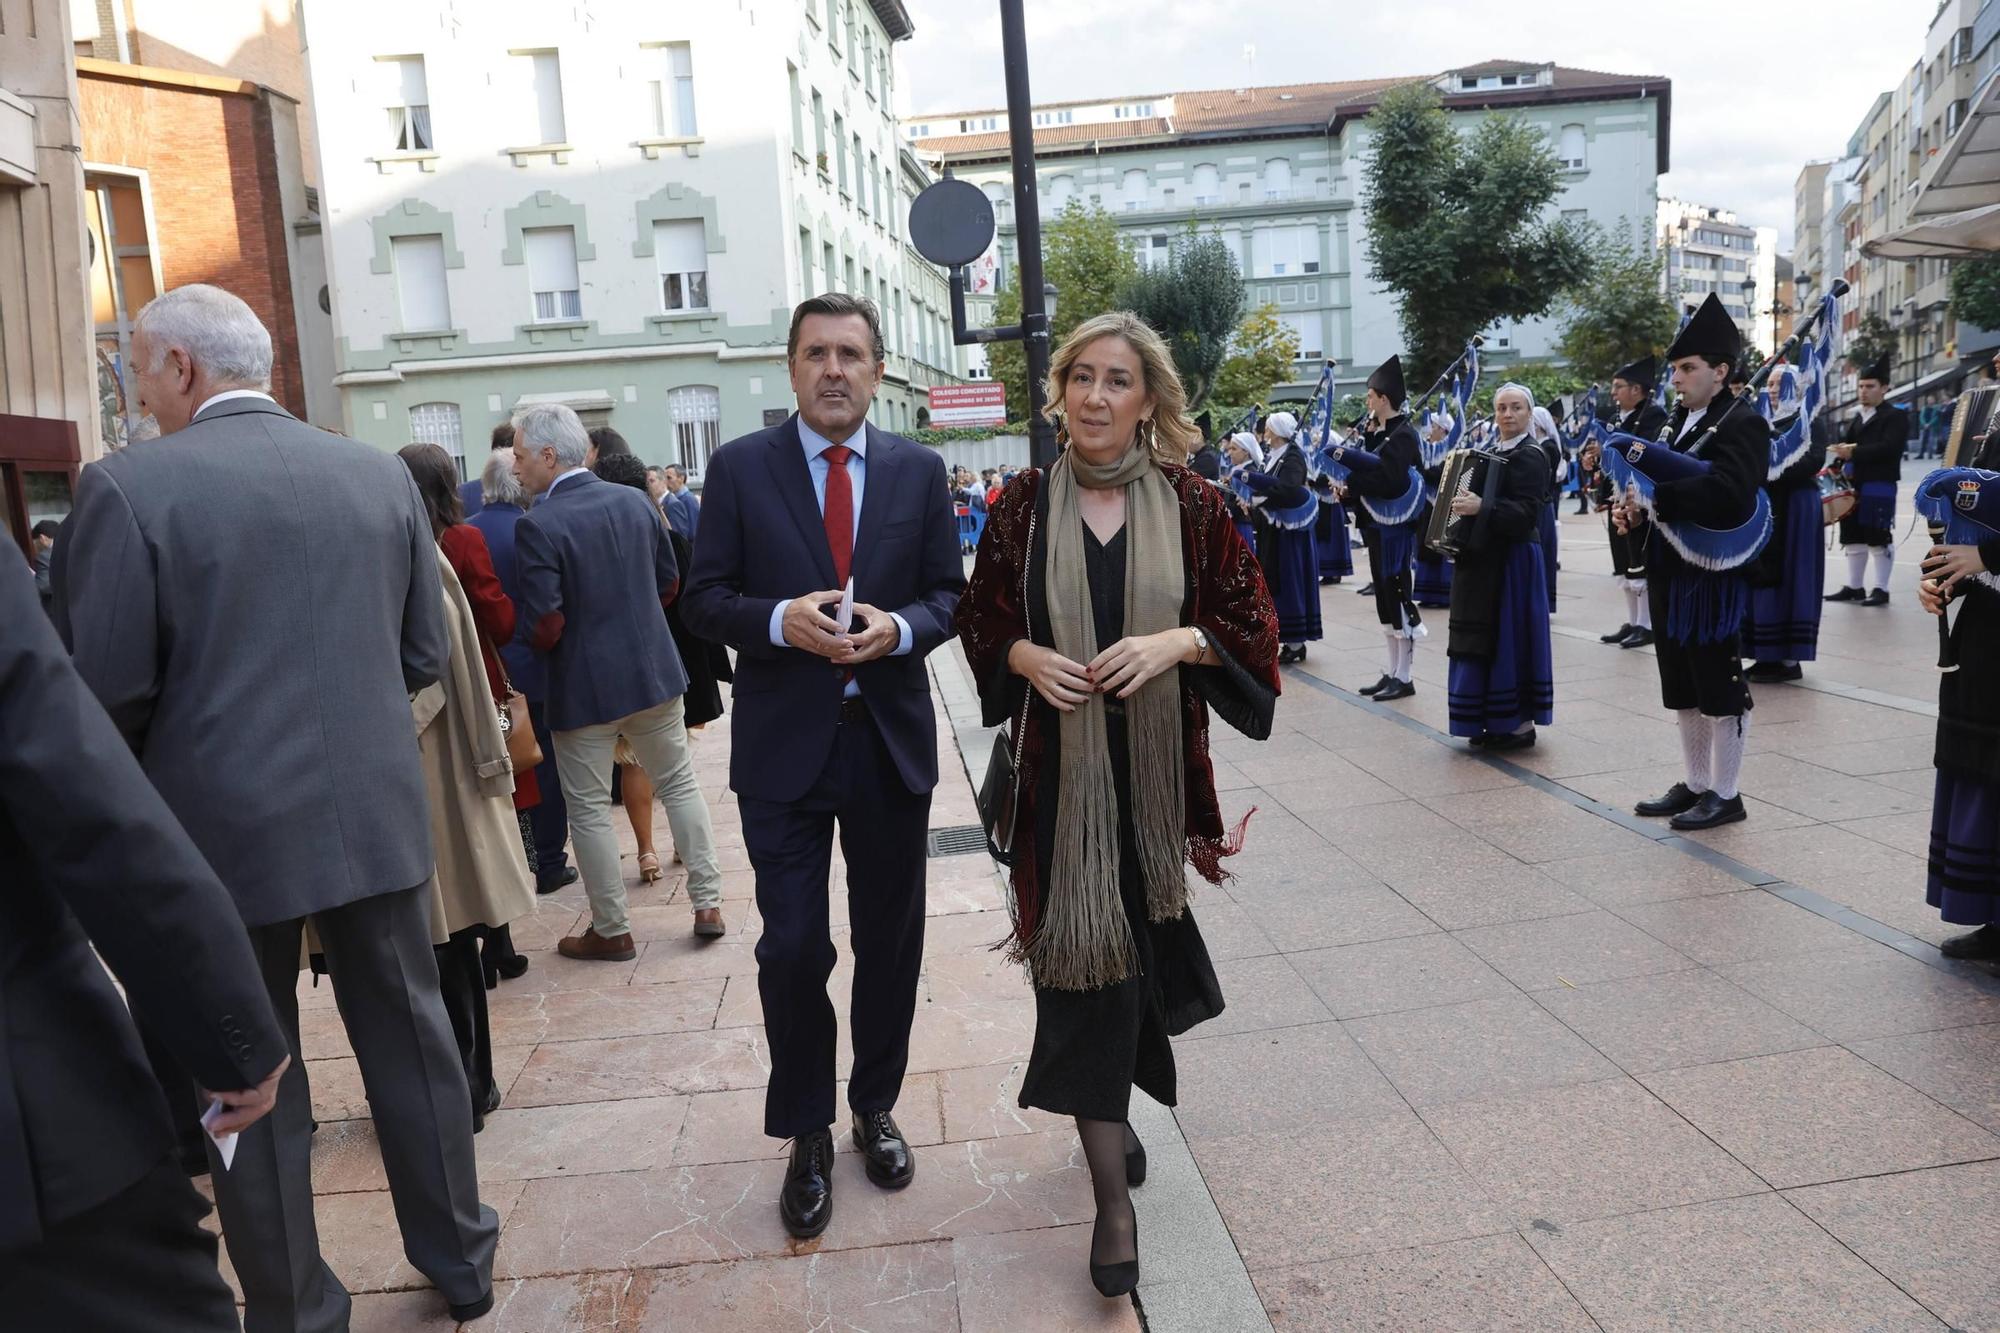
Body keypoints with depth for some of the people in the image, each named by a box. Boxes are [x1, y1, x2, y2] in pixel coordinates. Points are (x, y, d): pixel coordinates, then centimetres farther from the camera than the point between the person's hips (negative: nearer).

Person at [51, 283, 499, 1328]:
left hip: (223, 833, -3)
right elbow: (424, 654, 5)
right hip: (377, 816, 4)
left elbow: (105, 691, -12)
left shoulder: (127, 485, -11)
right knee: (409, 1040, 18)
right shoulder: (380, 474, 2)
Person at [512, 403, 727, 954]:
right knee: (679, 784, 17)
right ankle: (707, 903, 21)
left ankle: (611, 930, 17)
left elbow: (546, 624, -19)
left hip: (583, 684, -5)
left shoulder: (537, 525, -16)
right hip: (654, 669, 5)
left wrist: (532, 650, 3)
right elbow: (670, 582, 8)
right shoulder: (634, 500, 1)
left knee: (589, 809, 8)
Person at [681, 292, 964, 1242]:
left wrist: (899, 626, -15)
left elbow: (949, 593, 6)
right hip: (783, 744, -2)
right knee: (791, 948, 0)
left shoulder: (919, 471, 5)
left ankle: (875, 1108, 35)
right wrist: (780, 620, -20)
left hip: (892, 738, 2)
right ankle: (806, 1134, 22)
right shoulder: (740, 468, 0)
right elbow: (703, 600, -1)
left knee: (890, 941, 13)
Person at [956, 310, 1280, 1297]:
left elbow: (1250, 621, 2)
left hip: (1159, 766, 1)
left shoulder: (1191, 507, -1)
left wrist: (1177, 640, -16)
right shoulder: (1024, 506, 1)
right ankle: (1113, 1194, 10)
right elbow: (983, 621, 9)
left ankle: (1112, 1108, 45)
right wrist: (1026, 655, -11)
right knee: (1081, 954, -2)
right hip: (1062, 767, -1)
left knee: (1141, 938, 14)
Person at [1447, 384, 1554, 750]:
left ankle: (1521, 723, 3)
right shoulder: (1493, 453, 15)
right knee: (1488, 640, 11)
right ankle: (1497, 720, 19)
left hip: (1512, 561, -9)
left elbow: (1527, 514, -22)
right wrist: (1461, 505, 8)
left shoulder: (1531, 457, -11)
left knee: (1509, 638, -5)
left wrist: (1481, 508, -32)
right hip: (1487, 559, 9)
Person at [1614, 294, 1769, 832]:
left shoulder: (1743, 423, -12)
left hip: (1714, 576, -8)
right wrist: (1633, 505, -3)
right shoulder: (1679, 421, 14)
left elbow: (1725, 490, -28)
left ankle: (1724, 794, 13)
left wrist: (1655, 497, -29)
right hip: (1672, 573, 9)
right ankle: (1694, 783, 27)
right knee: (1683, 688, 15)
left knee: (1720, 688, 2)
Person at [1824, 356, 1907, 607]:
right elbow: (1845, 445, 13)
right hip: (1852, 486, 7)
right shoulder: (1855, 419, 20)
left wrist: (1854, 452, -25)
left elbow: (1888, 447, -18)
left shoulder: (1896, 416, -4)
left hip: (1879, 486, -7)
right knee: (1853, 537, 10)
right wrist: (1838, 451, -10)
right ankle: (1854, 586, 18)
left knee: (1879, 538, -3)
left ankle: (1880, 589, 2)